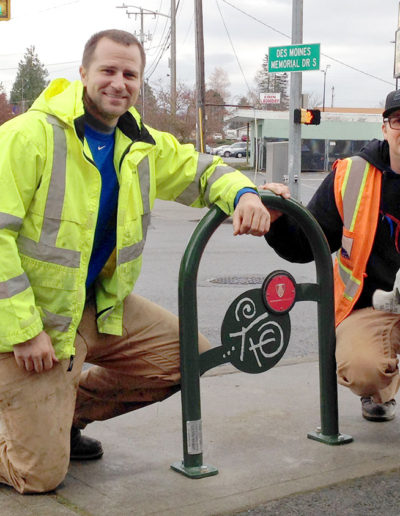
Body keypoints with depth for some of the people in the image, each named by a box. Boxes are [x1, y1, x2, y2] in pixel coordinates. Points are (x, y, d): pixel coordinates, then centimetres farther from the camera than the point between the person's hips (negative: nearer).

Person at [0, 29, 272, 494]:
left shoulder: (141, 145, 3)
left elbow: (201, 171, 16)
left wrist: (244, 194, -8)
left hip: (99, 305, 7)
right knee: (40, 474, -8)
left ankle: (67, 411, 17)